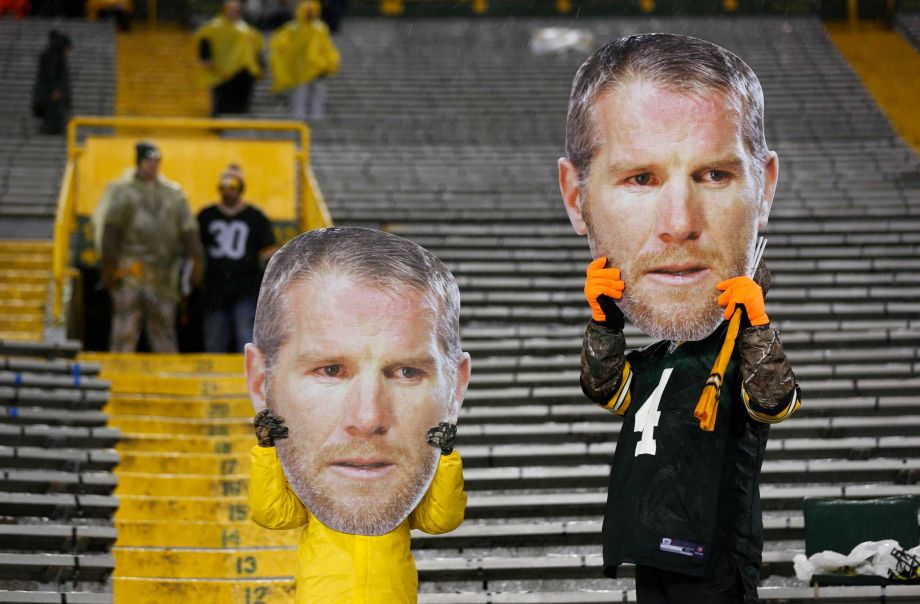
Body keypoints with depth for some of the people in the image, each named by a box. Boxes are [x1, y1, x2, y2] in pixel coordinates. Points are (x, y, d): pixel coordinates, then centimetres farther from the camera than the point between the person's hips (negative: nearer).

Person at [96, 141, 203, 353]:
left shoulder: (174, 193, 15)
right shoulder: (122, 191, 5)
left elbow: (188, 230, 13)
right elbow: (110, 230, 0)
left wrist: (196, 261, 3)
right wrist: (109, 266, -7)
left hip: (164, 272, 3)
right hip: (130, 270, -3)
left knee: (164, 328, 6)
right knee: (125, 331, -8)